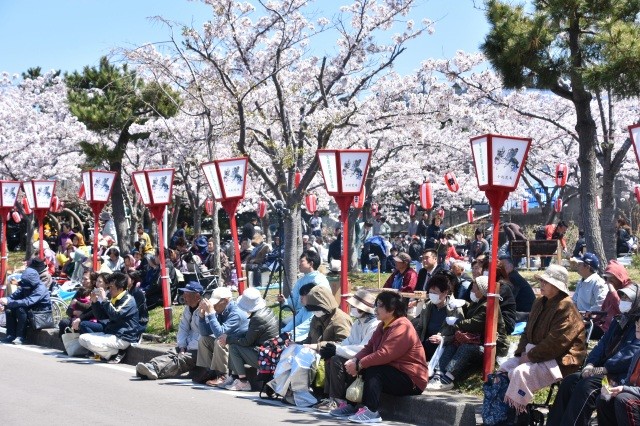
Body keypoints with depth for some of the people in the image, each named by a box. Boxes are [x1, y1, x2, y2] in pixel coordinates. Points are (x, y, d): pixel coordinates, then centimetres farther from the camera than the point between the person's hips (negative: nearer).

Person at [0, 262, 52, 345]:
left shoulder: (40, 288, -27)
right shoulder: (25, 286, -3)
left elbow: (27, 302, -37)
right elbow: (14, 296, -3)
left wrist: (9, 302, -39)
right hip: (30, 309, 8)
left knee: (21, 309, -31)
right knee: (9, 309, -8)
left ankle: (20, 336, -23)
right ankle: (11, 335, -4)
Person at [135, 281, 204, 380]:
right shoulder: (188, 309, 17)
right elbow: (183, 328, 15)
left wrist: (188, 349, -14)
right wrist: (182, 347, 0)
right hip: (189, 347, 8)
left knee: (181, 360, -27)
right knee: (171, 353, -16)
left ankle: (155, 371, -48)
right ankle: (151, 366, -40)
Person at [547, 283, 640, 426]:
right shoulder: (620, 319, 22)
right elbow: (603, 343, 18)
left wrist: (604, 368, -22)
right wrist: (590, 364, -1)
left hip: (624, 375, -8)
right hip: (607, 370, 8)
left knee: (587, 386, -30)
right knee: (569, 382, -12)